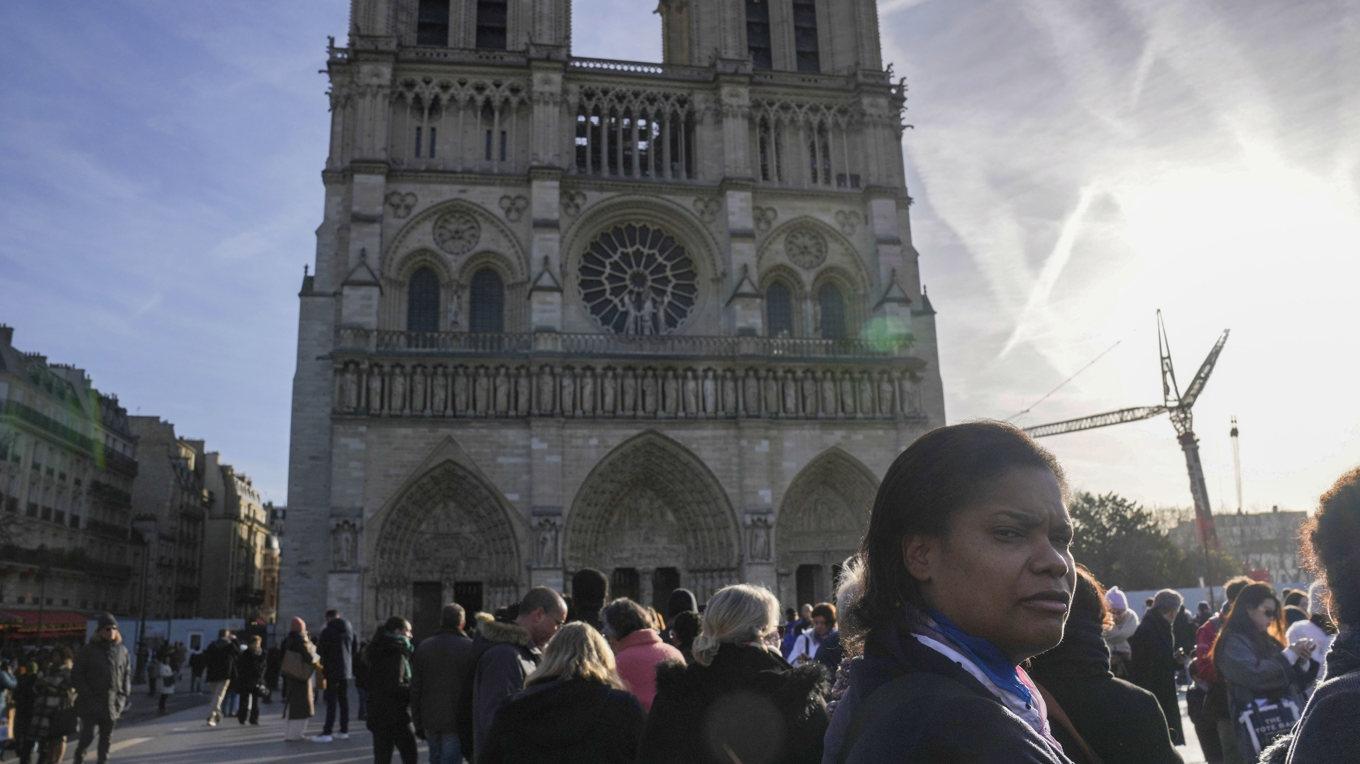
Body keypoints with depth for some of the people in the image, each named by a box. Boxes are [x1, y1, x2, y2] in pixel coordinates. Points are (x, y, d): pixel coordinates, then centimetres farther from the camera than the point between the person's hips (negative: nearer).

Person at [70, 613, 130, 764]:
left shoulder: (122, 651, 8)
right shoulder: (88, 650, -4)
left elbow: (127, 674, 13)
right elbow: (76, 675, -4)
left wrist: (124, 695, 4)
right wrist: (86, 694, -12)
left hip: (112, 703, 3)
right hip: (91, 703, -3)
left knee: (106, 737, 9)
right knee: (88, 735, -2)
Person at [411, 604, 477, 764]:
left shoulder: (423, 647, 6)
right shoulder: (471, 648, -8)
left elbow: (415, 689, 7)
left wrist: (418, 724, 13)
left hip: (430, 721, 5)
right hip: (457, 722, -4)